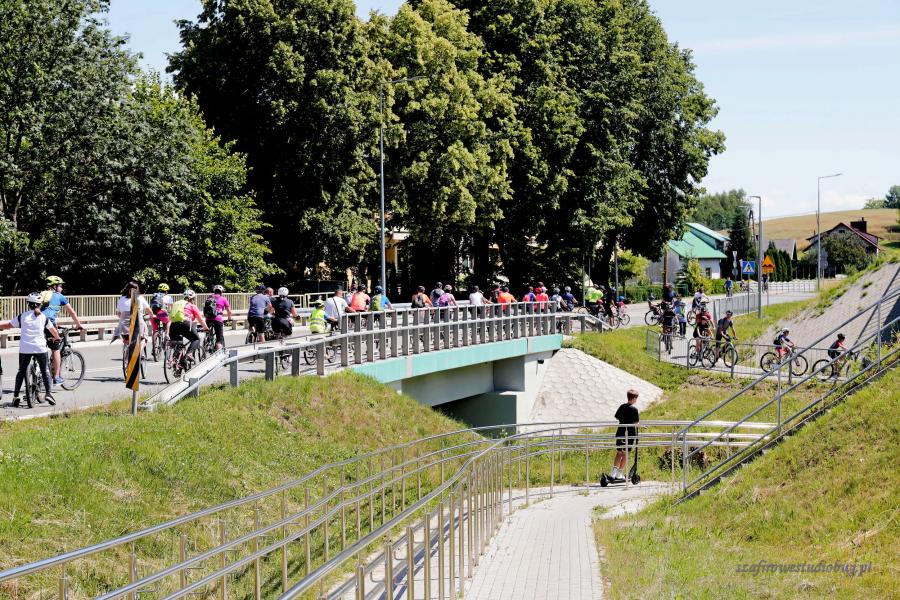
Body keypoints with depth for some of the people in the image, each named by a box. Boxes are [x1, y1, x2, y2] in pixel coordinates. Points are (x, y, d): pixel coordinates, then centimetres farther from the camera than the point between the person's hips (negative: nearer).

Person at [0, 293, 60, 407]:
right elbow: (53, 330, 17)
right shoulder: (43, 317, 5)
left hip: (25, 349, 0)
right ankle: (48, 393, 3)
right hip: (40, 348, 0)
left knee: (21, 371, 12)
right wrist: (57, 338, 37)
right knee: (45, 371, 14)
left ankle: (15, 396, 6)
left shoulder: (22, 316, 3)